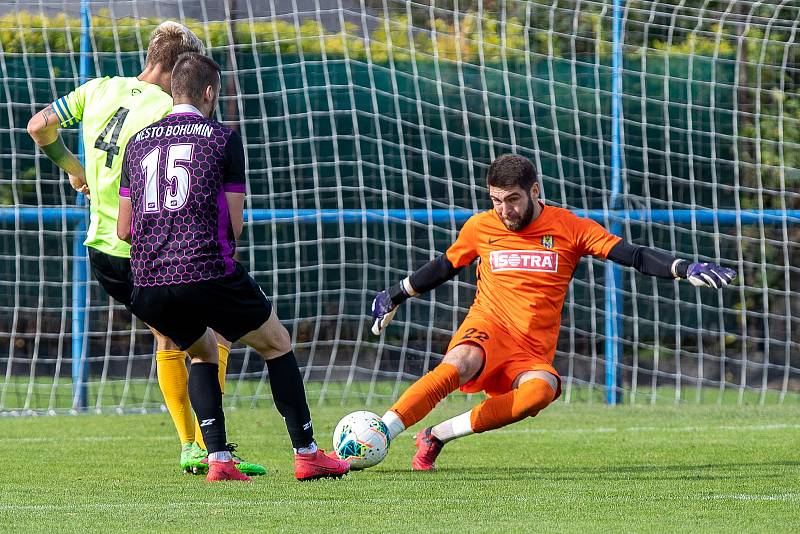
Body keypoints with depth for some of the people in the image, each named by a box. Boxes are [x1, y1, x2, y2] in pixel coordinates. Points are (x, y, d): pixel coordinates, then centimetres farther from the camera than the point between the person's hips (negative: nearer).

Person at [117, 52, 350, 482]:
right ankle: (306, 455, 16)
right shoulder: (223, 139, 2)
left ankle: (218, 460, 12)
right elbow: (234, 224, 0)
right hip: (209, 275, -4)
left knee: (201, 352, 29)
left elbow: (123, 229, 14)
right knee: (277, 344, 17)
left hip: (148, 285, 4)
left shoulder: (138, 143, 14)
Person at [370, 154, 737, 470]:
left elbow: (634, 256, 0)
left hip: (534, 351, 0)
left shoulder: (570, 228, 2)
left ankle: (437, 436, -27)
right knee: (460, 364, -38)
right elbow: (443, 268, 25)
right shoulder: (480, 228, 7)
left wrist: (686, 269, -13)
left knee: (541, 391, -37)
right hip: (488, 328, 0)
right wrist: (394, 297, 34)